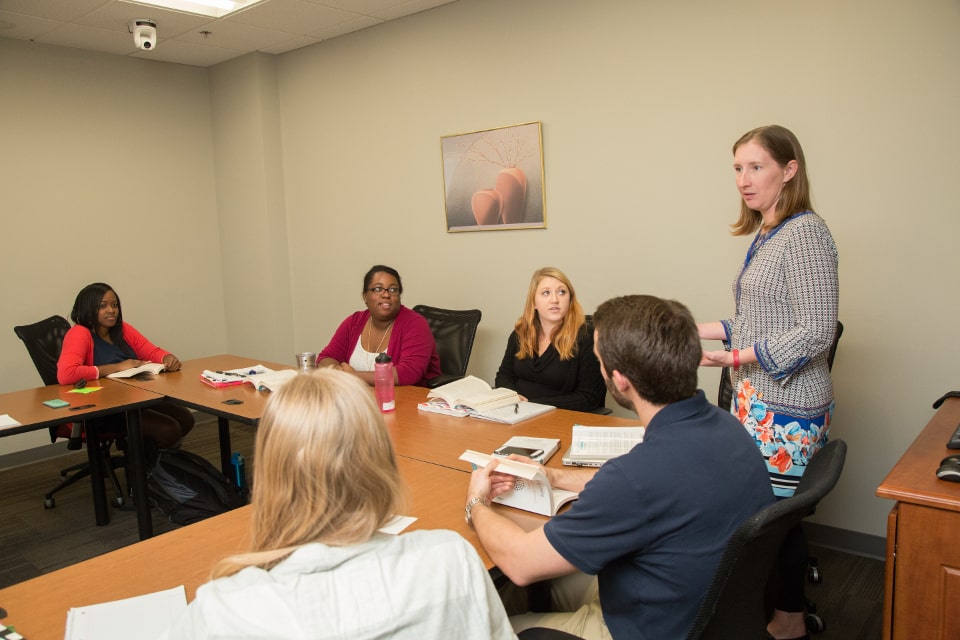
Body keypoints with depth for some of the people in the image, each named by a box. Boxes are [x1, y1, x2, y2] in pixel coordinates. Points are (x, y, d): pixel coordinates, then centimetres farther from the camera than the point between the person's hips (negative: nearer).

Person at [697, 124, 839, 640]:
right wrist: (700, 330, 14)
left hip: (785, 405, -8)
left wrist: (739, 357, -24)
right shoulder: (765, 236, 13)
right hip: (756, 399, 8)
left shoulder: (805, 233, -14)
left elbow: (815, 331, -19)